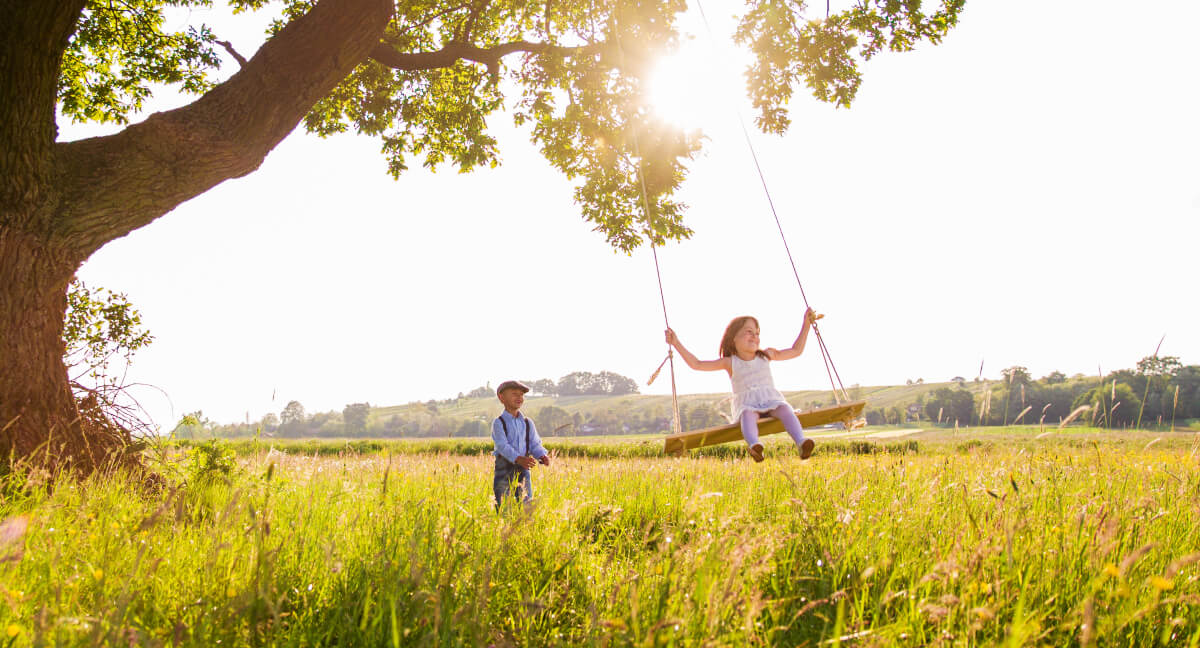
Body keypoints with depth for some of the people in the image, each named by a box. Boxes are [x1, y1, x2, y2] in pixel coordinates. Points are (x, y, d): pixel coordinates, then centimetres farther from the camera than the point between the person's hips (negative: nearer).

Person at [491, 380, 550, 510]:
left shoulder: (528, 422, 10)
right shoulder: (499, 422, -7)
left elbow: (535, 444, 8)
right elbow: (502, 445, -19)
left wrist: (543, 456, -14)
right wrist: (518, 458, -34)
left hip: (523, 468, 4)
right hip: (504, 467, -4)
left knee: (527, 503, 5)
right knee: (502, 505, -1)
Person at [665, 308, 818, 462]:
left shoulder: (766, 356, 15)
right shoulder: (730, 362, 5)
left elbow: (796, 350, 25)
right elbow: (697, 365, 1)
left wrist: (806, 325, 23)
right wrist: (677, 344, -6)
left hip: (771, 401, 2)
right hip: (747, 405, -2)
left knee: (784, 408, -32)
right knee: (748, 414, -37)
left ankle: (801, 442, -53)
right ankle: (753, 445, -65)